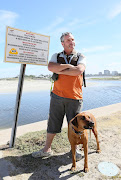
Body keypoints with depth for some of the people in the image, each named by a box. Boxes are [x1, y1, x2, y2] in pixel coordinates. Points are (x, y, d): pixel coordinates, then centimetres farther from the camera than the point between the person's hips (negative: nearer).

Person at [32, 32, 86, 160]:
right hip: (57, 96, 1)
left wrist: (60, 70, -9)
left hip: (75, 98, -1)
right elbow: (51, 67, -12)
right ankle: (47, 149, 29)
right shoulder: (56, 56, 10)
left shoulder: (81, 57, 6)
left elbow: (79, 70, -15)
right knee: (52, 123, 10)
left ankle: (74, 149, 33)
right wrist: (68, 66, -12)